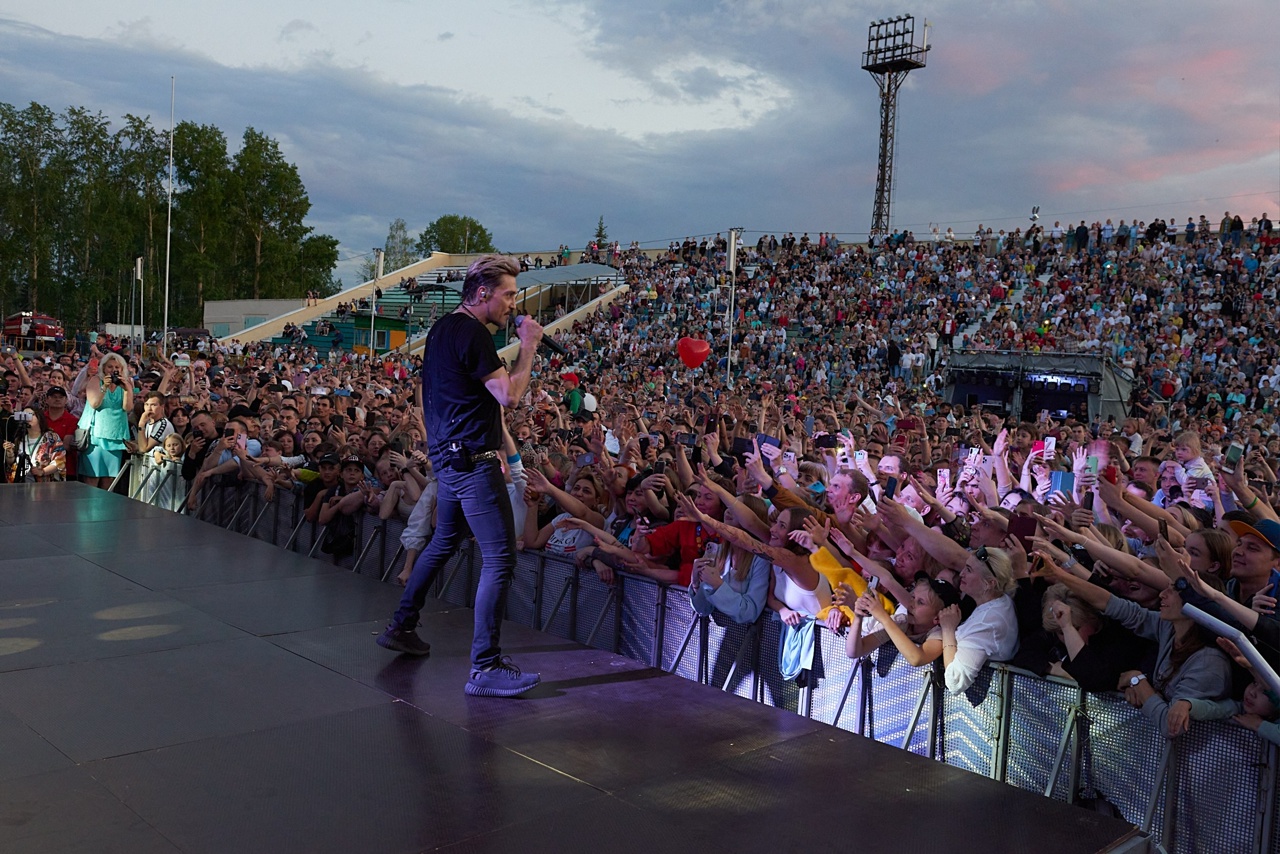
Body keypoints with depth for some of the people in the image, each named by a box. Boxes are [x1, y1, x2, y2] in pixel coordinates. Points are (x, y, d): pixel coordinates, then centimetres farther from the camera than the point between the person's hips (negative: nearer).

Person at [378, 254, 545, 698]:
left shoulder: (442, 329, 15)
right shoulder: (471, 333, -16)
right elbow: (509, 394, -21)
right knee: (500, 558, -9)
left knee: (443, 542, 24)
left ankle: (401, 627, 34)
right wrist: (528, 346, -10)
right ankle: (485, 668, -8)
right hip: (472, 461, -10)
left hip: (447, 456, 11)